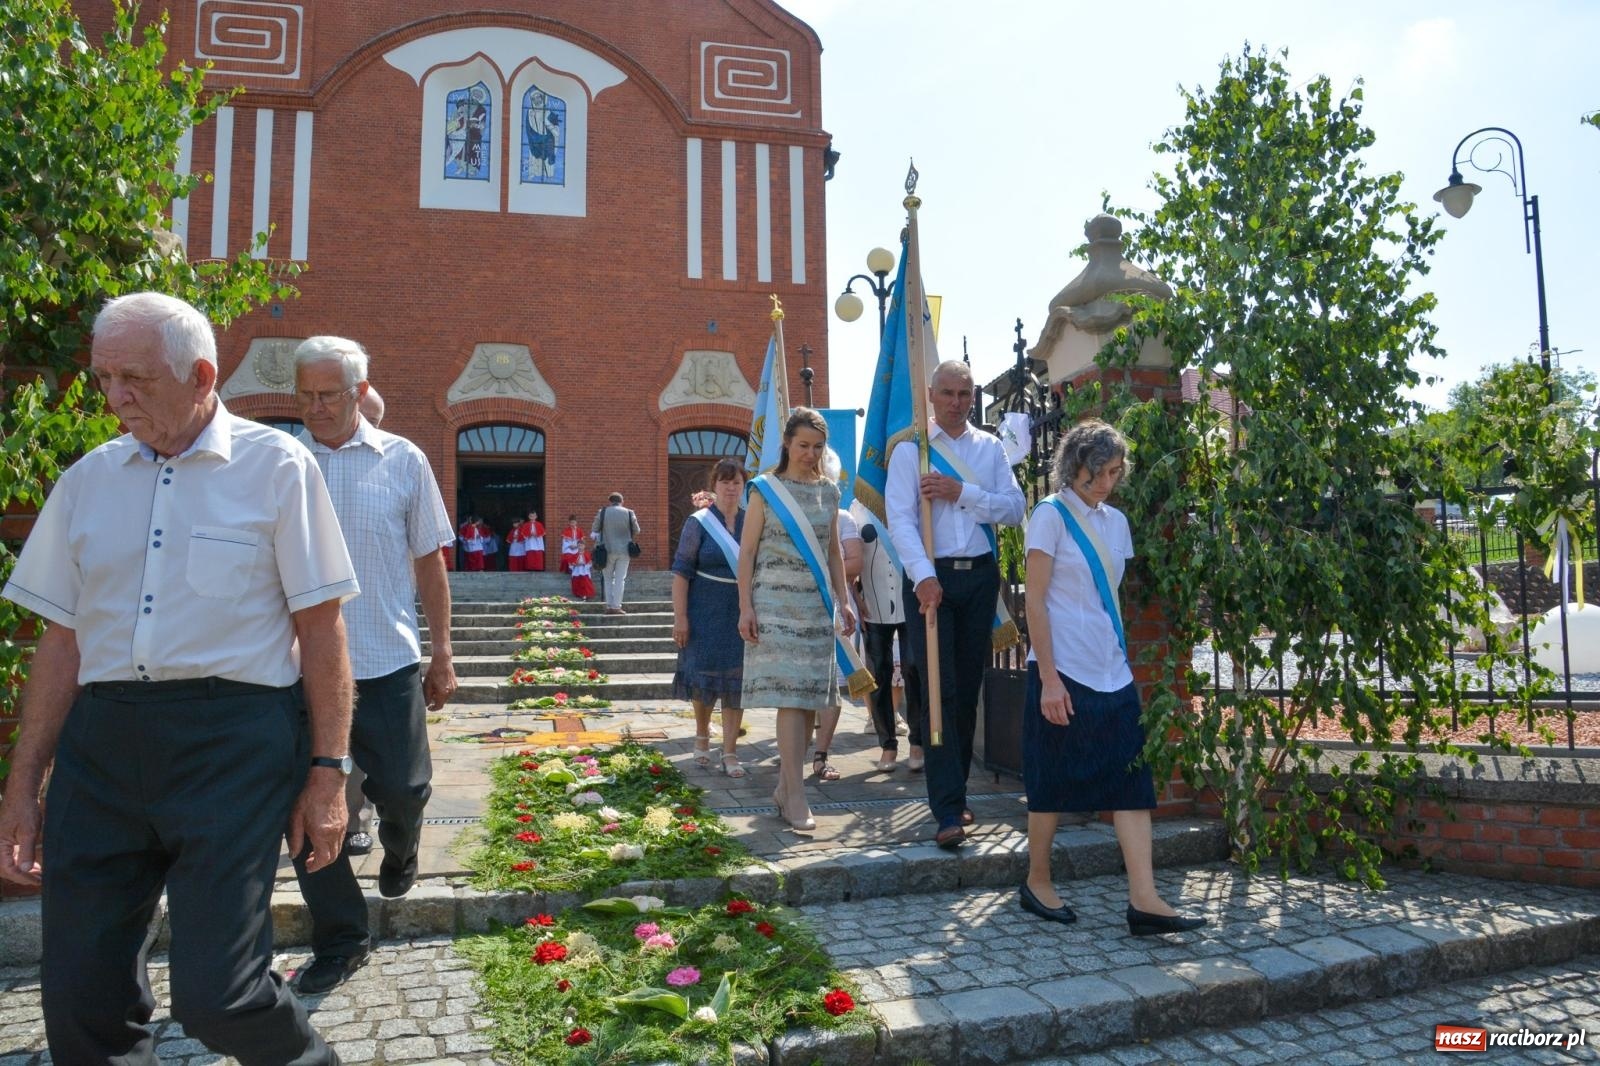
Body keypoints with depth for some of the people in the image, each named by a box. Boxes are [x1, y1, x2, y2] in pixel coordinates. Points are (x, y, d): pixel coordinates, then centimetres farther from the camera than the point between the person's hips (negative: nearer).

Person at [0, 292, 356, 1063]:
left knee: (214, 994, -5)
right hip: (101, 739, 5)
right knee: (82, 1000, 7)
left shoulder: (276, 465, -1)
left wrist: (328, 772, -4)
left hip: (233, 736, -5)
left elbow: (321, 629, -2)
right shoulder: (89, 479, 13)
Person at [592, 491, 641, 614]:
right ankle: (616, 606, -1)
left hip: (608, 550, 0)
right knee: (620, 579, 3)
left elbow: (595, 529, 5)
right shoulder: (629, 513, -2)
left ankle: (609, 606, 8)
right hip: (624, 550, 0)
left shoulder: (602, 512, -2)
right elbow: (636, 531, 5)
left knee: (608, 578, 13)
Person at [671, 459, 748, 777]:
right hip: (707, 612, -2)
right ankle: (702, 735, 35)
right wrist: (680, 617, -11)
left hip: (742, 614, 2)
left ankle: (729, 752, 10)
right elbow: (681, 571, -6)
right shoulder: (699, 522, -4)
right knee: (704, 674, 9)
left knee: (736, 678, 2)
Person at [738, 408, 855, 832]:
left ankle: (784, 786, 17)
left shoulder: (829, 490, 12)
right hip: (776, 603, -5)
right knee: (789, 697, -11)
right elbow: (747, 551, -2)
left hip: (816, 604, 5)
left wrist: (843, 601, 11)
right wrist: (745, 607, -9)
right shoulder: (765, 488, 0)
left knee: (810, 698, 4)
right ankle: (796, 798, -9)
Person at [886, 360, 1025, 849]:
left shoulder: (991, 447, 11)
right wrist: (924, 577, -20)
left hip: (980, 574, 4)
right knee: (938, 690, -8)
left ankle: (954, 792, 23)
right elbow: (900, 518, -9)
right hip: (929, 576, -3)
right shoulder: (910, 449, 1)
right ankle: (949, 811, -7)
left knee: (968, 689, 9)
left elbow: (1014, 508, 0)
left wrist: (961, 491, -13)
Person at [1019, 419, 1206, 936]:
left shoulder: (1115, 521, 11)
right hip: (1064, 671, -6)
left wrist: (1120, 659, 15)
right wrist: (1049, 680, -16)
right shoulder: (1052, 515, -8)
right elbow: (1035, 602, -12)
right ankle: (1038, 883, 22)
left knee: (1132, 780, -1)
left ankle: (1144, 900, 0)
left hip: (1112, 672, 6)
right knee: (1054, 782, 5)